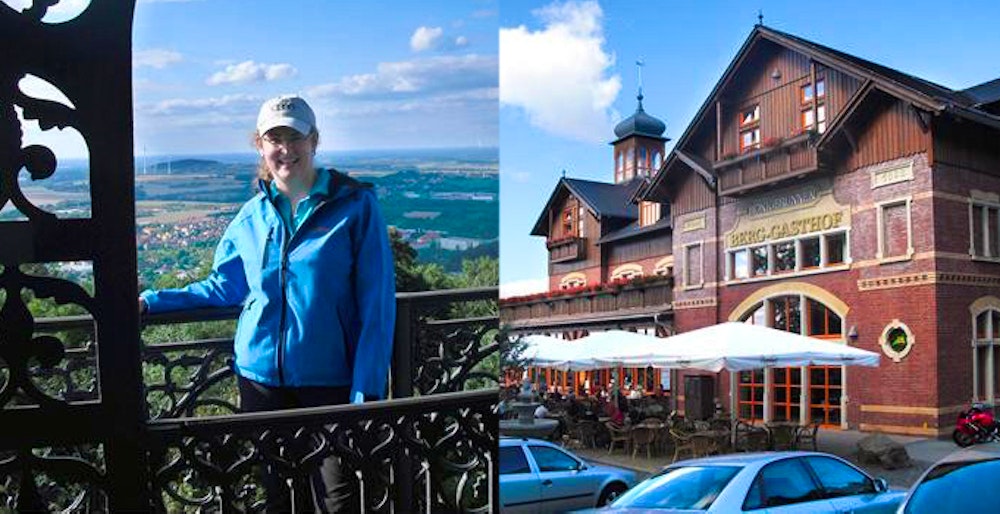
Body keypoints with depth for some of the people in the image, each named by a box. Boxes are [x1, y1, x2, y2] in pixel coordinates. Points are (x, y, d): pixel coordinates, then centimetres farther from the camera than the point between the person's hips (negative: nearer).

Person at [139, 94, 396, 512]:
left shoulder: (355, 206, -5)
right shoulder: (251, 217, 8)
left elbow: (376, 307, -8)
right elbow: (223, 288, 20)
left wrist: (366, 394, -12)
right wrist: (150, 302, 11)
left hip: (330, 381, -4)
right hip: (261, 376, 4)